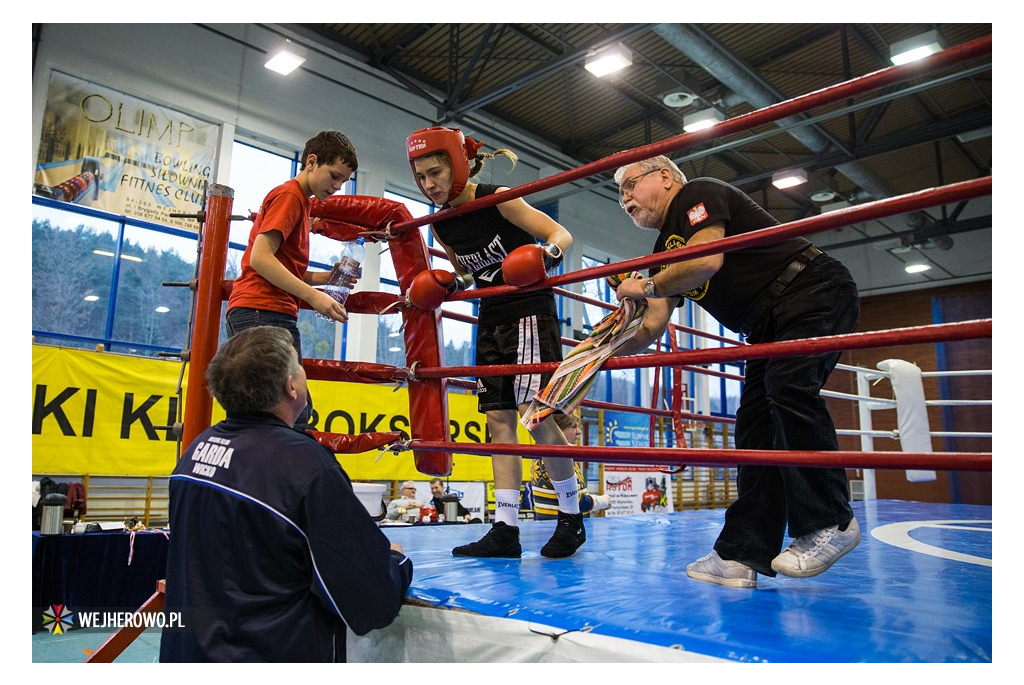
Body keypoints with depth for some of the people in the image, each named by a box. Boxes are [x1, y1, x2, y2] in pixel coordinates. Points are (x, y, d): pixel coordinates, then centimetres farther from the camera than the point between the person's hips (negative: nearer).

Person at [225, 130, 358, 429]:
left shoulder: (299, 200, 26)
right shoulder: (290, 195, -4)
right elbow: (259, 258, -16)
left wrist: (327, 277, 8)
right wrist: (313, 295, -20)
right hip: (263, 312, -10)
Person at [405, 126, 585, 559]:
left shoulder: (498, 200, -12)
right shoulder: (440, 225, 6)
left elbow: (562, 234, -12)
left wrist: (546, 255, -32)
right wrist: (445, 287, 0)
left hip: (530, 312, -7)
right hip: (491, 320, 7)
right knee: (499, 420, 2)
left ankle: (571, 518, 3)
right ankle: (506, 530, 6)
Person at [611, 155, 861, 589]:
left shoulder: (698, 194, -6)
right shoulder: (666, 253, 16)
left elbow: (707, 261, -25)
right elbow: (651, 329, 9)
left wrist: (645, 287, -12)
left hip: (815, 291, -8)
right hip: (770, 325, 9)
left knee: (788, 385, -26)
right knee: (755, 424, -2)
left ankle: (829, 524, -11)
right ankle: (742, 555, -4)